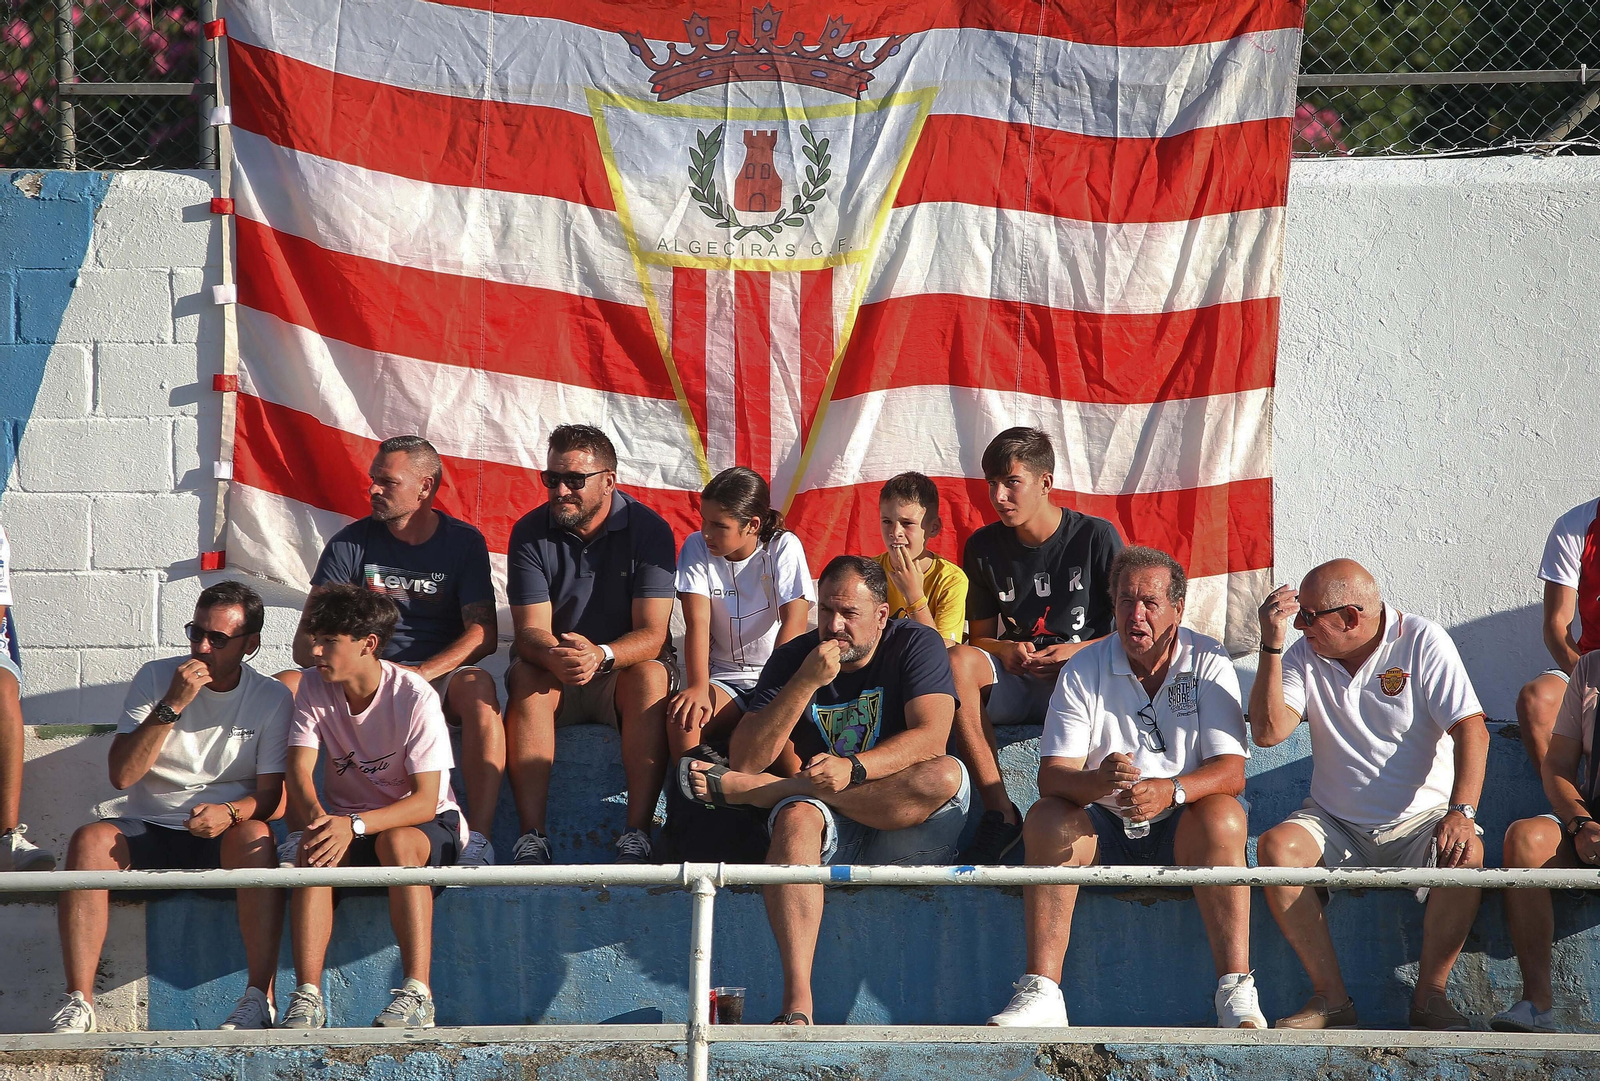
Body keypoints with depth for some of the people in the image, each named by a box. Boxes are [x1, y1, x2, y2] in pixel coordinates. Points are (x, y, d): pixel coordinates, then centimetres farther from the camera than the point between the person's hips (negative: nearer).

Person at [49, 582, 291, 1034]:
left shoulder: (272, 699, 1)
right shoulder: (155, 679, 1)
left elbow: (272, 795, -4)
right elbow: (122, 774, -9)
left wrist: (229, 812, -26)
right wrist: (172, 705, -18)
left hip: (222, 835, -1)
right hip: (147, 829, 1)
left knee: (256, 837, -34)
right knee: (90, 840, -30)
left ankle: (260, 998, -36)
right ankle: (77, 1003, -33)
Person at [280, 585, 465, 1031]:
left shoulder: (415, 697, -19)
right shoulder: (315, 688, -5)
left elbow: (425, 802, -23)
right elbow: (299, 769, -14)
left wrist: (355, 825, -39)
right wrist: (317, 818, -37)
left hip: (425, 824, -3)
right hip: (345, 821, 3)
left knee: (396, 842, -37)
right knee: (313, 847, -30)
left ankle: (417, 993, -41)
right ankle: (307, 996, -38)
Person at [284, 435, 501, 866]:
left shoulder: (463, 543, 2)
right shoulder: (351, 543, 5)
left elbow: (484, 634, -8)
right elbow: (306, 642, 1)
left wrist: (418, 674, -23)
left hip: (438, 677, -1)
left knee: (477, 686, -36)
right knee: (285, 686, -27)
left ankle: (479, 839, -43)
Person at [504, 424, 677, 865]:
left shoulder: (649, 530, -9)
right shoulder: (530, 533, -4)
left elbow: (652, 633, -17)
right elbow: (531, 630, -13)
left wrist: (602, 656, -39)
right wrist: (555, 656, -38)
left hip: (624, 667, -1)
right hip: (552, 672, 1)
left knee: (651, 676, -33)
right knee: (526, 677, -32)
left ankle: (637, 834, -40)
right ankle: (531, 837, -39)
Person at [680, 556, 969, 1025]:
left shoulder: (915, 645, -2)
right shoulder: (793, 659, 3)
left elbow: (930, 740, -17)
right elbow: (744, 759, -8)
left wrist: (853, 769, -34)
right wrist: (806, 683, -19)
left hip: (907, 836, -1)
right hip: (834, 835, 1)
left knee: (946, 776, -32)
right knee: (794, 818, -33)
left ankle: (749, 791, -20)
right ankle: (797, 1004, -47)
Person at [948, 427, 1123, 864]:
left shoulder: (1096, 537, -2)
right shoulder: (984, 546, 8)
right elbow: (978, 637, 13)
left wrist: (1078, 651, -19)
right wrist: (1006, 651, -11)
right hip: (1016, 683, 3)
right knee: (957, 661, -29)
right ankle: (999, 814, -32)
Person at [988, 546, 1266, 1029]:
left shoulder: (1208, 663, -5)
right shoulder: (1083, 670, -2)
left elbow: (1231, 771, -14)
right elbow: (1051, 776, -10)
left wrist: (1171, 791, -35)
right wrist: (1099, 780, -34)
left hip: (1180, 828, -1)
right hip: (1104, 828, 1)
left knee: (1222, 818, -33)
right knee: (1044, 819, -28)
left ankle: (1237, 990, -36)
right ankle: (1040, 993, -31)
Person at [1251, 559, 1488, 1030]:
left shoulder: (1422, 642, -7)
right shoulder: (1305, 655, 2)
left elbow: (1471, 729, -14)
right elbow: (1267, 731, -10)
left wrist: (1461, 812, -29)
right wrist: (1271, 645, -17)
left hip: (1420, 820, -3)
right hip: (1335, 826, 3)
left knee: (1465, 855, -34)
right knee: (1276, 846, -27)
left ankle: (1430, 995, -19)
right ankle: (1331, 998, -23)